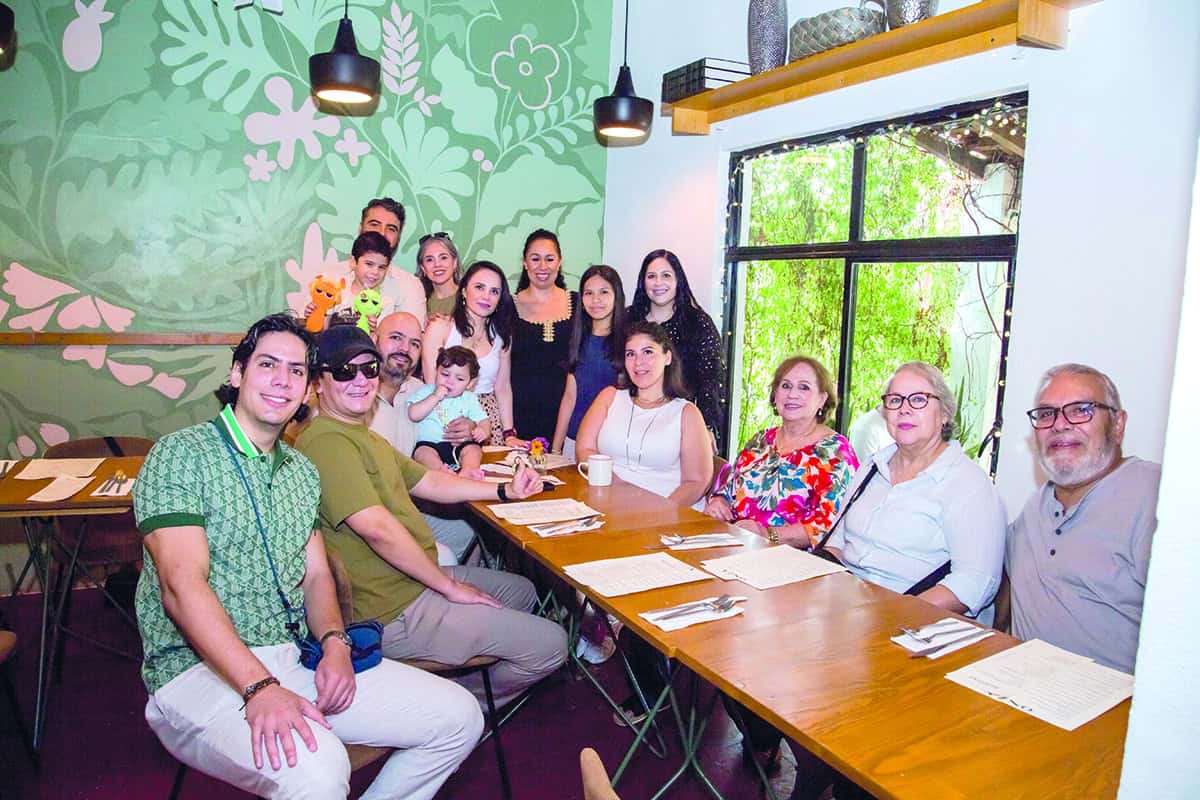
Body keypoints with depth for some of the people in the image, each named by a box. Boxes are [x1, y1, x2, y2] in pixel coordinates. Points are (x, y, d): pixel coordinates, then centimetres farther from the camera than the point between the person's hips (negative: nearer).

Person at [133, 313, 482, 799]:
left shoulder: (301, 471, 16)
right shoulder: (181, 455, -7)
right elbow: (182, 586, -18)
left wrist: (334, 642, -8)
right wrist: (260, 687, -28)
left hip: (295, 658, 7)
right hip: (200, 669, -6)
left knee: (460, 719, -3)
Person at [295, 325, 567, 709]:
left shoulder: (364, 437, 14)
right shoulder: (327, 441, -22)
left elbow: (428, 481, 19)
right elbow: (378, 528, -29)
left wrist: (505, 490, 11)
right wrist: (449, 585, -20)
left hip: (416, 578, 11)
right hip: (392, 611, -11)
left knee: (522, 590, 27)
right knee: (550, 644, -8)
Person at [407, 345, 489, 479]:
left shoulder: (469, 399, 13)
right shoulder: (426, 391, 9)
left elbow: (484, 422, 9)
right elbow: (414, 415, -4)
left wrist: (483, 431, -16)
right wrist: (435, 397, -10)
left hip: (459, 445, 1)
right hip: (429, 443, -1)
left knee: (474, 449, -26)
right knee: (422, 452, -31)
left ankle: (467, 471, -52)